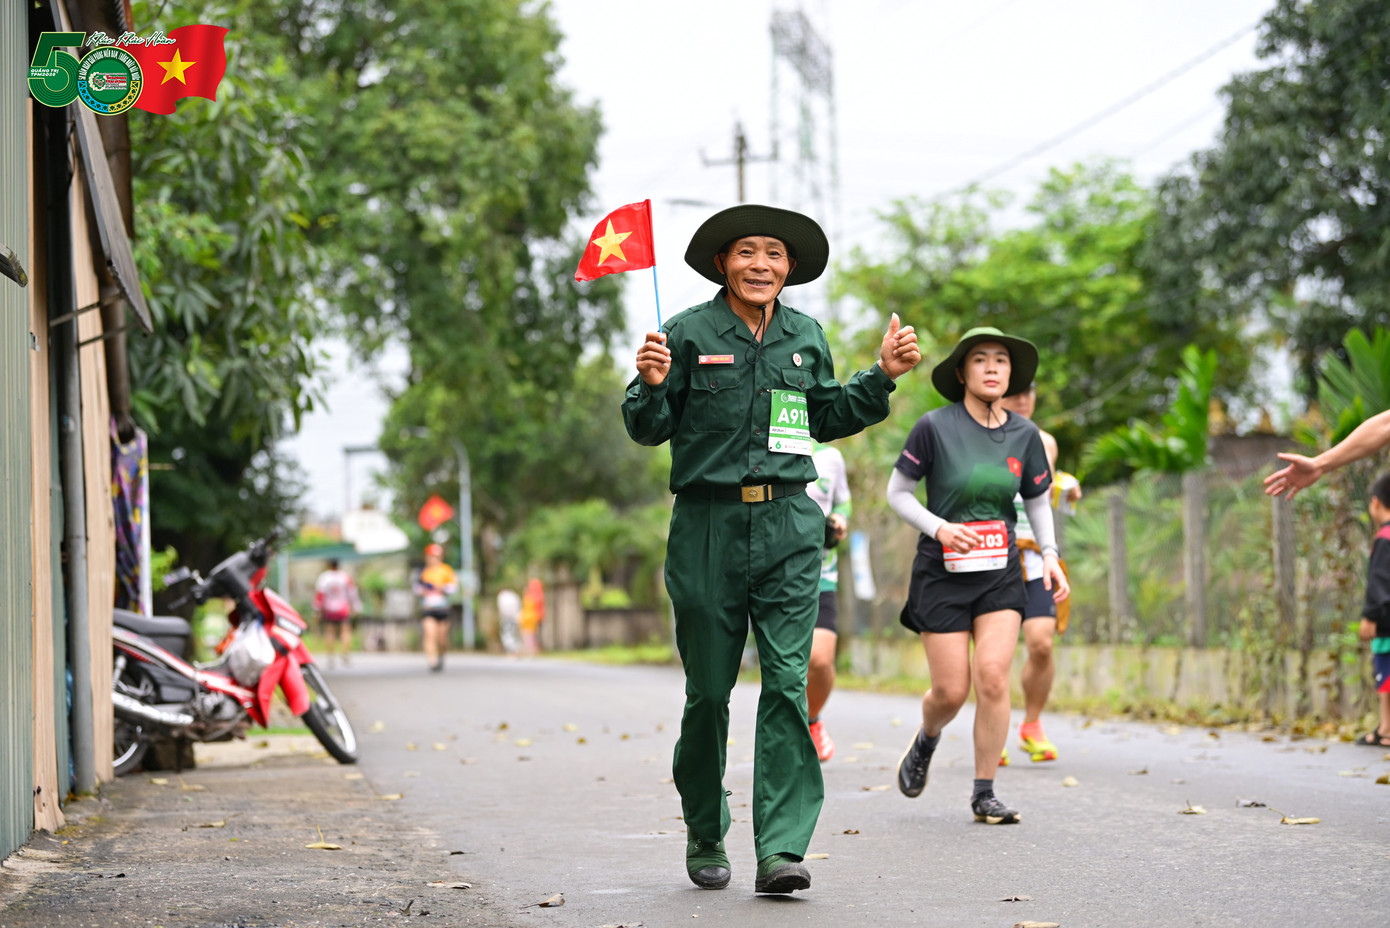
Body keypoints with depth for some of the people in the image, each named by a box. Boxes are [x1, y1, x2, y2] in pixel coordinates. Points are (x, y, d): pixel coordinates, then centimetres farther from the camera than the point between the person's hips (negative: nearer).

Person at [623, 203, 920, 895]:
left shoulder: (806, 336, 11)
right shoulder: (688, 333, -1)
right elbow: (648, 430, 0)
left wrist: (883, 376, 12)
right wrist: (652, 385, -20)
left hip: (789, 526, 2)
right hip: (708, 525, -2)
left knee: (788, 681, -9)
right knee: (709, 690, 6)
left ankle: (781, 851, -9)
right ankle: (705, 837, 25)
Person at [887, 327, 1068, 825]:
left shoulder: (1024, 434, 2)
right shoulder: (935, 426, -10)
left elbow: (1038, 500, 15)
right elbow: (897, 493, -3)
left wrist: (1050, 554, 0)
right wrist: (940, 528, -18)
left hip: (1000, 574, 2)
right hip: (942, 573, -2)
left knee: (993, 677, -11)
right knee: (951, 690, -3)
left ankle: (984, 793, 2)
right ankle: (926, 740, 33)